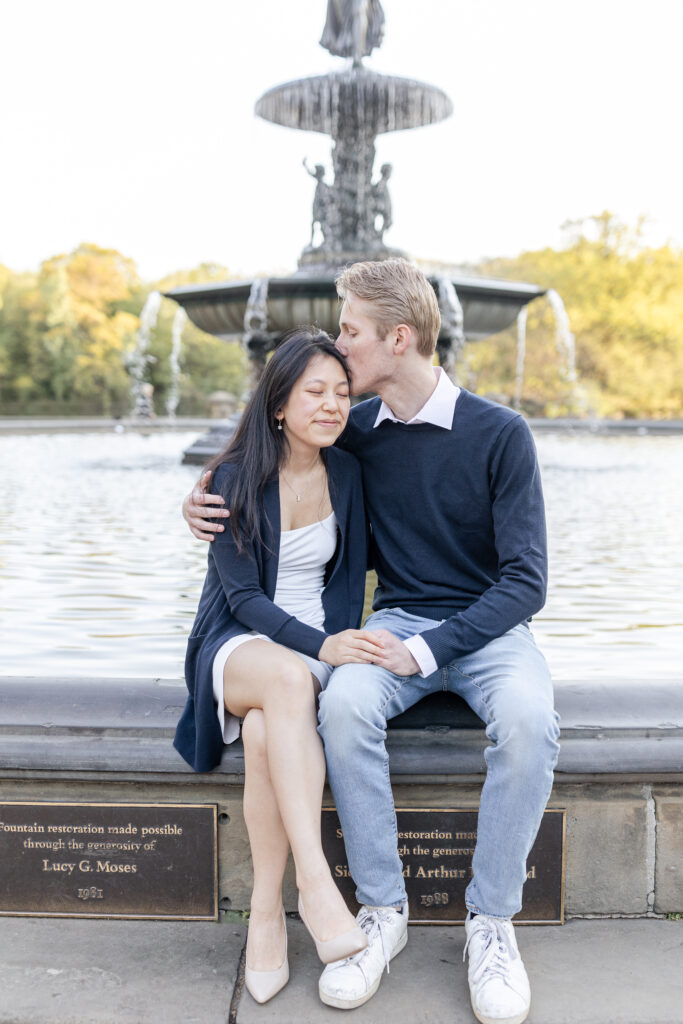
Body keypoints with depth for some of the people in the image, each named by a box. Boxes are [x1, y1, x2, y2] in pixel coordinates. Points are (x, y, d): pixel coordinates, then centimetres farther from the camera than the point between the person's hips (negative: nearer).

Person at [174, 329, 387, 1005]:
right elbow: (242, 595, -12)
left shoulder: (346, 473, 3)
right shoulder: (234, 478, -7)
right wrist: (317, 647, -26)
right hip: (238, 643, -2)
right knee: (288, 677, -39)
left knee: (266, 729, -33)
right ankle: (314, 883, -38)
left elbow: (349, 577, 7)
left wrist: (341, 641, -11)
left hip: (317, 640, 2)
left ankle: (266, 912, -20)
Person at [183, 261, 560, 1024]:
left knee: (528, 717, -34)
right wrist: (205, 494, 2)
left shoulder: (500, 433, -8)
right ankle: (382, 910, -14)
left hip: (487, 624, -2)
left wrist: (428, 650, -21)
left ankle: (491, 920, -14)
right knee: (344, 702, -30)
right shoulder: (359, 431, 3)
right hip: (398, 617, 3)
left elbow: (526, 580, -10)